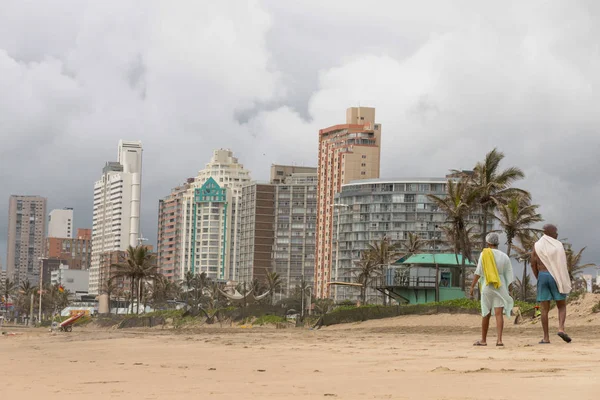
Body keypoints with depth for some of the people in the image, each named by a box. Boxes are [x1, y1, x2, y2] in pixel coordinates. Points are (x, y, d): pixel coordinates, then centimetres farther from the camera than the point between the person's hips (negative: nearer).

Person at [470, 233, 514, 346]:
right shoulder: (504, 257, 4)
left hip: (487, 287, -1)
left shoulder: (484, 255, -3)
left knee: (486, 314, 8)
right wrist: (507, 289, 13)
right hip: (500, 287, 1)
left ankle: (483, 340, 17)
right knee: (499, 313, -4)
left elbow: (478, 272, -6)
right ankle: (499, 339, -16)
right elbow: (509, 274, 5)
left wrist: (472, 286, -1)